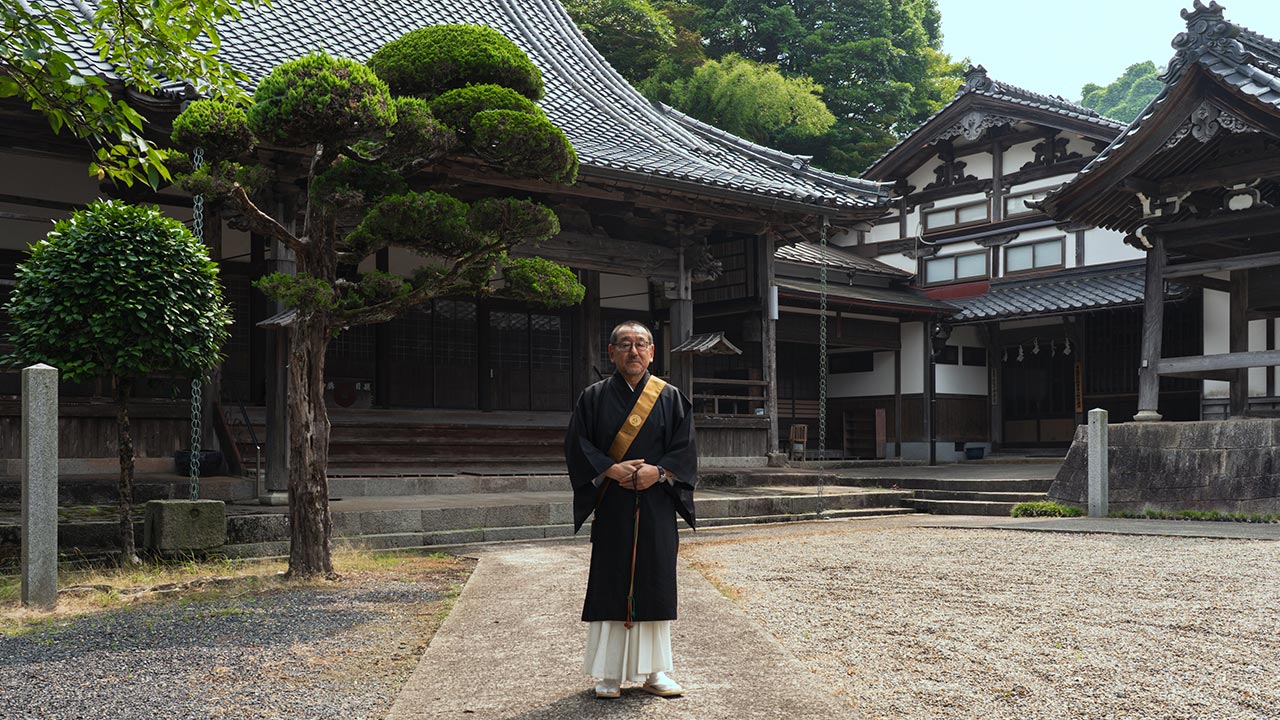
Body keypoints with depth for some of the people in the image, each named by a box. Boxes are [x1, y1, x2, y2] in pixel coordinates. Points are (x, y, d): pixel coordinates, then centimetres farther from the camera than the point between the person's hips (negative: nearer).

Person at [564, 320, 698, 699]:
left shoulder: (670, 398, 7)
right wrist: (612, 470, -14)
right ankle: (610, 673, 9)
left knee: (655, 583, 3)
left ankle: (655, 671, 13)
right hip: (611, 507, -1)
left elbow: (685, 448, 3)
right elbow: (577, 445, -1)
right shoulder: (594, 397, 5)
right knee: (611, 585, 0)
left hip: (657, 506, 1)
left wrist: (658, 471, -14)